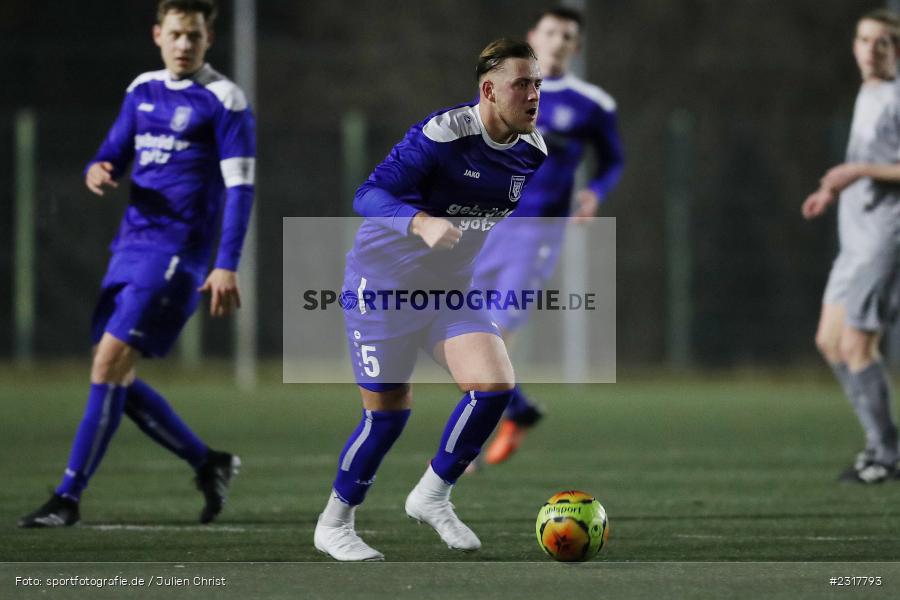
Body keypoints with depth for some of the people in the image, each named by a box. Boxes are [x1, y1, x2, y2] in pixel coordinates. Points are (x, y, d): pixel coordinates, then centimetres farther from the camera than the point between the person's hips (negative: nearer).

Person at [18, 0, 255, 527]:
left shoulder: (223, 101, -6)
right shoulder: (143, 91, 14)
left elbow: (240, 187, -10)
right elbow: (114, 158, 20)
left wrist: (227, 266, -18)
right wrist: (98, 173, -6)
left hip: (175, 252, -8)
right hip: (131, 246, 8)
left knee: (110, 365, -14)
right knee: (116, 378, 6)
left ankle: (69, 497, -11)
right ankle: (209, 464, 21)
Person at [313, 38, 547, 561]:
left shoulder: (533, 150, -4)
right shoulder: (442, 135, -26)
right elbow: (371, 195, -31)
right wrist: (423, 223, -46)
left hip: (452, 286, 6)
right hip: (384, 282, -6)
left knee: (495, 386, -13)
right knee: (388, 414, -4)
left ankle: (432, 496, 8)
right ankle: (334, 525, 18)